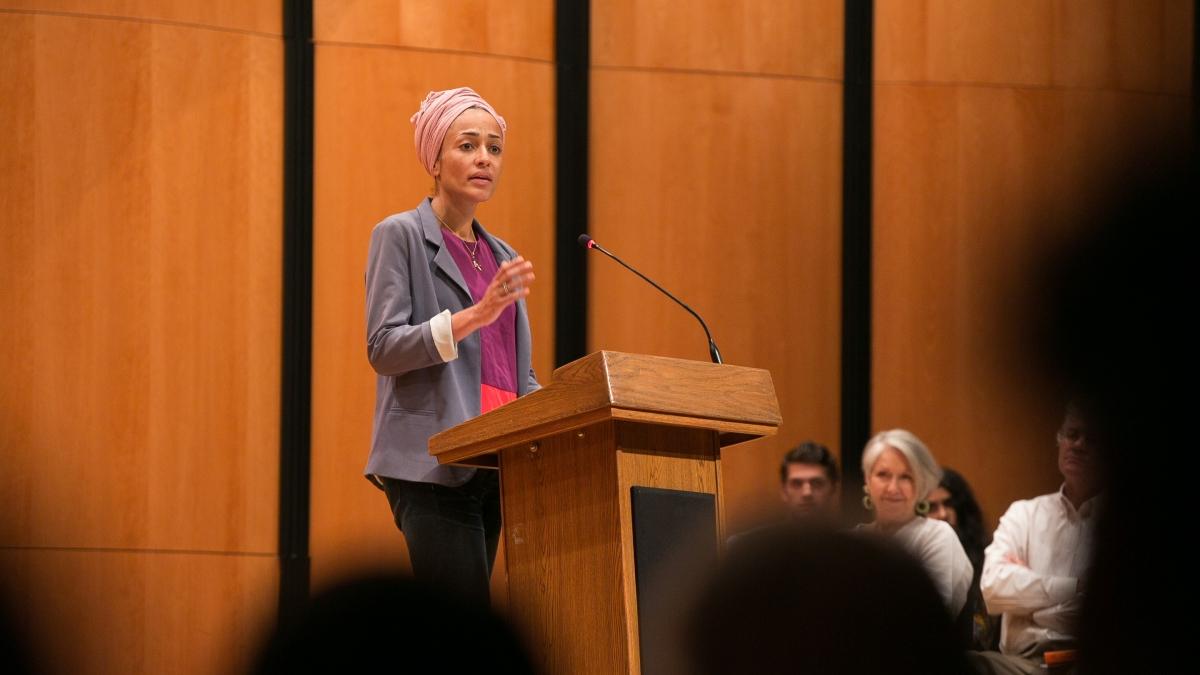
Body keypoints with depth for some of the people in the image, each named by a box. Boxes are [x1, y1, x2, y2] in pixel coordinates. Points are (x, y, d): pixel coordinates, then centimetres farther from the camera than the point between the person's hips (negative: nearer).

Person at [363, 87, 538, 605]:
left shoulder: (500, 256, 21)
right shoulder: (400, 236, 1)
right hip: (432, 464, -7)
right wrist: (474, 315, -21)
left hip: (492, 462, 7)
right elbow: (382, 348, -9)